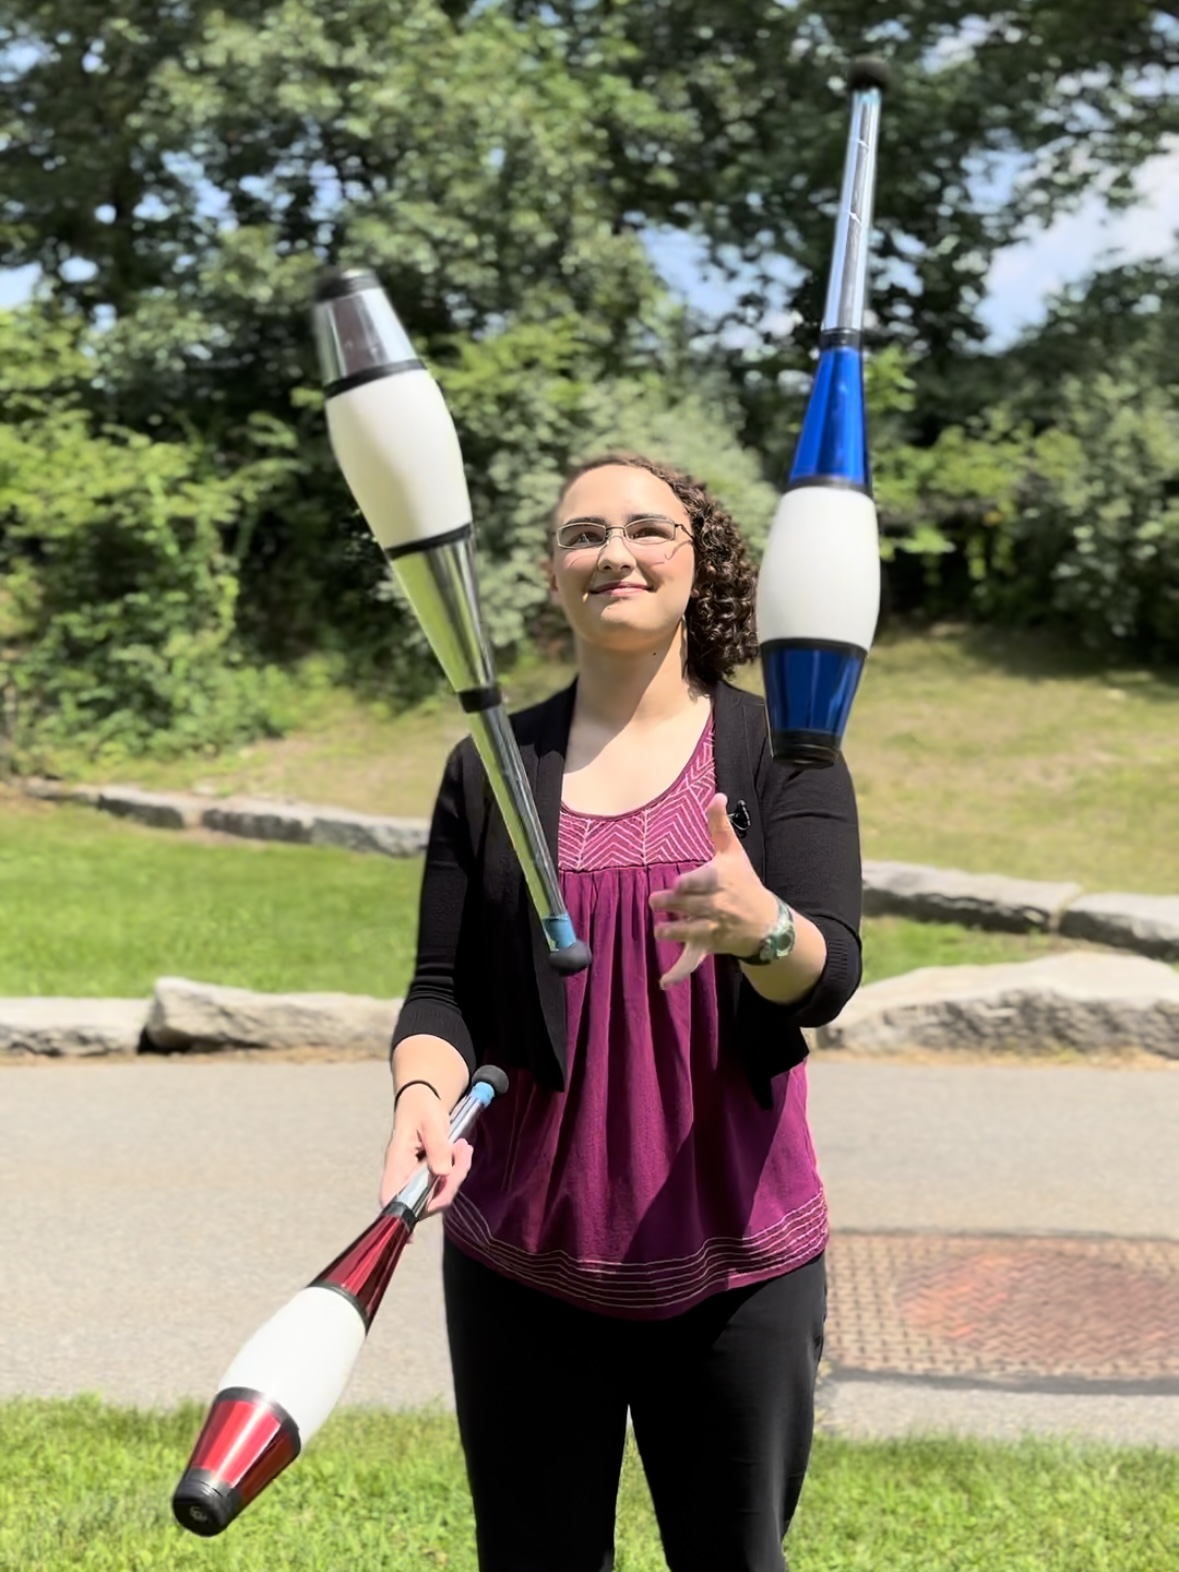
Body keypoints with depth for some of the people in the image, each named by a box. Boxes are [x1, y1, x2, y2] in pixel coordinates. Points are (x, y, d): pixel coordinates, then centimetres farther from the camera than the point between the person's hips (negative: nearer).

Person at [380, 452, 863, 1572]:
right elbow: (444, 987, 2)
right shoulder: (492, 767, 4)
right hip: (523, 1257, 1)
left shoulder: (781, 753, 0)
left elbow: (829, 977, -10)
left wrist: (761, 925, -33)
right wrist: (424, 1090, -20)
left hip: (734, 1261, -1)